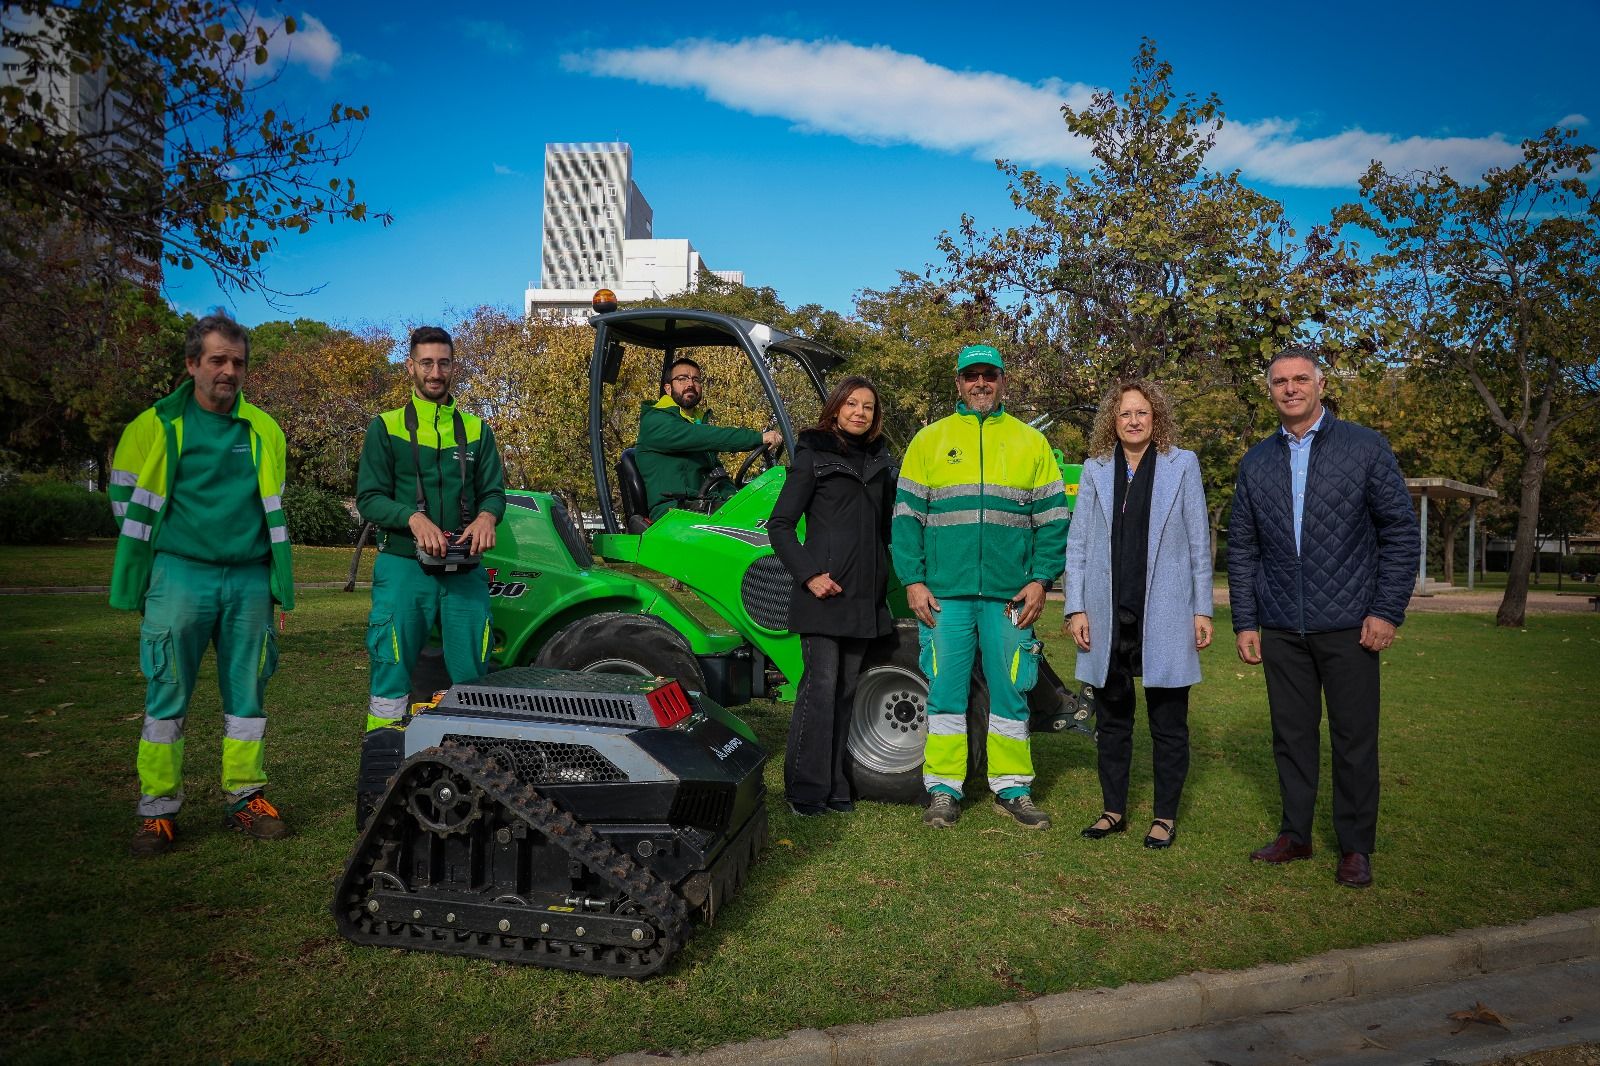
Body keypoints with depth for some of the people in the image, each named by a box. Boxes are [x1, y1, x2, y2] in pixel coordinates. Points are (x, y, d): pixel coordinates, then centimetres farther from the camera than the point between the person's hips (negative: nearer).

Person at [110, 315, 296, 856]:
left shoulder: (264, 431, 10)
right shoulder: (155, 426, 2)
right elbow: (125, 499, 10)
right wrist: (167, 549, 8)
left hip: (249, 580, 3)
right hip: (180, 575, -2)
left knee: (247, 693, 6)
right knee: (167, 695, 0)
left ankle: (244, 797, 16)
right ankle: (158, 809, 9)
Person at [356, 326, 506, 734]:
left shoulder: (476, 429, 14)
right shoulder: (386, 427, 7)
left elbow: (494, 491, 10)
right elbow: (368, 498, -1)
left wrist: (486, 516, -14)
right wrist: (414, 518, -20)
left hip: (465, 571, 2)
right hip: (403, 566, -2)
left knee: (474, 676, 7)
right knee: (391, 673, 1)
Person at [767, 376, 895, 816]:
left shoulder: (882, 462, 15)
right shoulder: (813, 457, -1)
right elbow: (779, 525, -4)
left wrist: (884, 577, 12)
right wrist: (809, 574, -14)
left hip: (865, 595, 6)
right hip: (824, 592, -6)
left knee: (846, 689, 10)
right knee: (821, 686, -9)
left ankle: (833, 784, 18)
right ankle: (805, 789, 0)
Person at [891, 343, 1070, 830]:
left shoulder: (1030, 441, 10)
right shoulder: (930, 439, 8)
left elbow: (1053, 518, 7)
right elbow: (906, 515, 4)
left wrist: (1041, 580, -3)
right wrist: (913, 580, -5)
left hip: (1010, 596, 1)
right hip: (944, 594, 0)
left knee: (1010, 693, 8)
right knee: (945, 693, 4)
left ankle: (1012, 788, 20)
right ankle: (944, 789, 15)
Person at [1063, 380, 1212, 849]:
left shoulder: (1182, 465, 3)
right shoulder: (1095, 469, 6)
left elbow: (1199, 542, 3)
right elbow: (1077, 543, 5)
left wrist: (1202, 609, -1)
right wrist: (1075, 608, -1)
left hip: (1164, 616, -2)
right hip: (1108, 617, 2)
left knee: (1168, 721, 6)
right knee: (1111, 718, 11)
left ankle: (1165, 815, 18)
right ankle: (1113, 809, 24)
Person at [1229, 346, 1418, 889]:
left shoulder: (1365, 447, 0)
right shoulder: (1256, 462, 9)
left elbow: (1400, 532, -1)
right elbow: (1241, 548, 10)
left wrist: (1387, 611, -8)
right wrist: (1244, 621, 5)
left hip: (1347, 624, -3)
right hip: (1280, 629, 3)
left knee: (1355, 738, 4)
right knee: (1291, 736, 10)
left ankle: (1356, 847, 18)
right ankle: (1295, 834, 23)